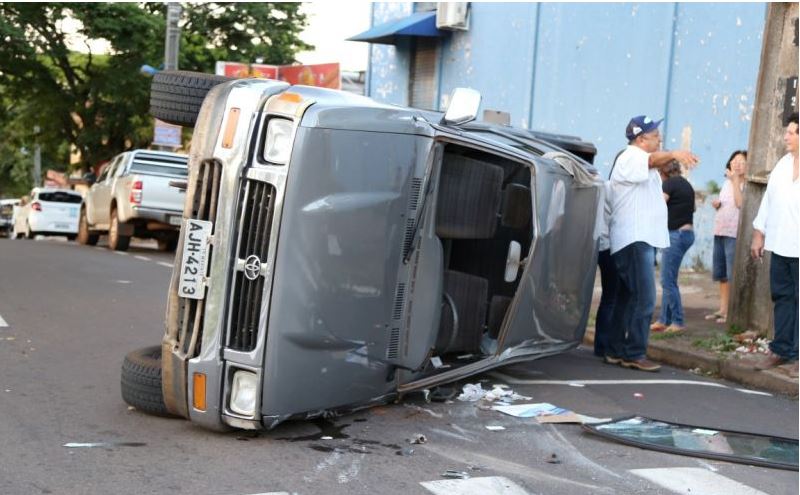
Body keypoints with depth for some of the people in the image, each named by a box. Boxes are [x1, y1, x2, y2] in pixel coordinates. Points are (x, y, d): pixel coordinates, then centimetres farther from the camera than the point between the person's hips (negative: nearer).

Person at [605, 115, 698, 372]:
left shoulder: (641, 161, 24)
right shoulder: (630, 158, -12)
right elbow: (653, 160, -33)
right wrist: (674, 154, -50)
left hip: (641, 239, 11)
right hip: (633, 239, -11)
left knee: (627, 298, 12)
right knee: (644, 298, -14)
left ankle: (616, 351, 16)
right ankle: (634, 354, -11)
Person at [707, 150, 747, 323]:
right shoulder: (727, 182, 16)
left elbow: (740, 204, -24)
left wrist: (736, 180, -20)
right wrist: (716, 204, 6)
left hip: (735, 234, -8)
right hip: (720, 232, 8)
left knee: (733, 274, -7)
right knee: (721, 274, 13)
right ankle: (723, 309, 22)